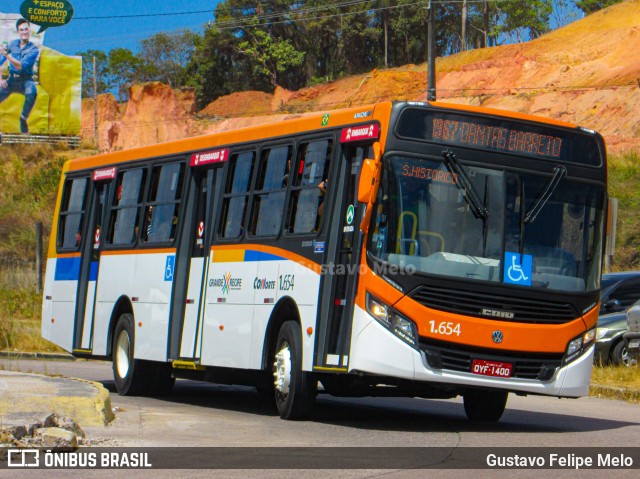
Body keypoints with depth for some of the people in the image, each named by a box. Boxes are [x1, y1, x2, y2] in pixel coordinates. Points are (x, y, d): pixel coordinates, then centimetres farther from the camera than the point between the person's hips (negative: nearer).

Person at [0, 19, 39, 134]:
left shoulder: (33, 50, -8)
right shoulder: (12, 44, 5)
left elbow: (21, 66, -20)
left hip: (25, 80, -4)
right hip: (11, 80, 4)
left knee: (32, 92, -38)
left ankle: (23, 119, -19)